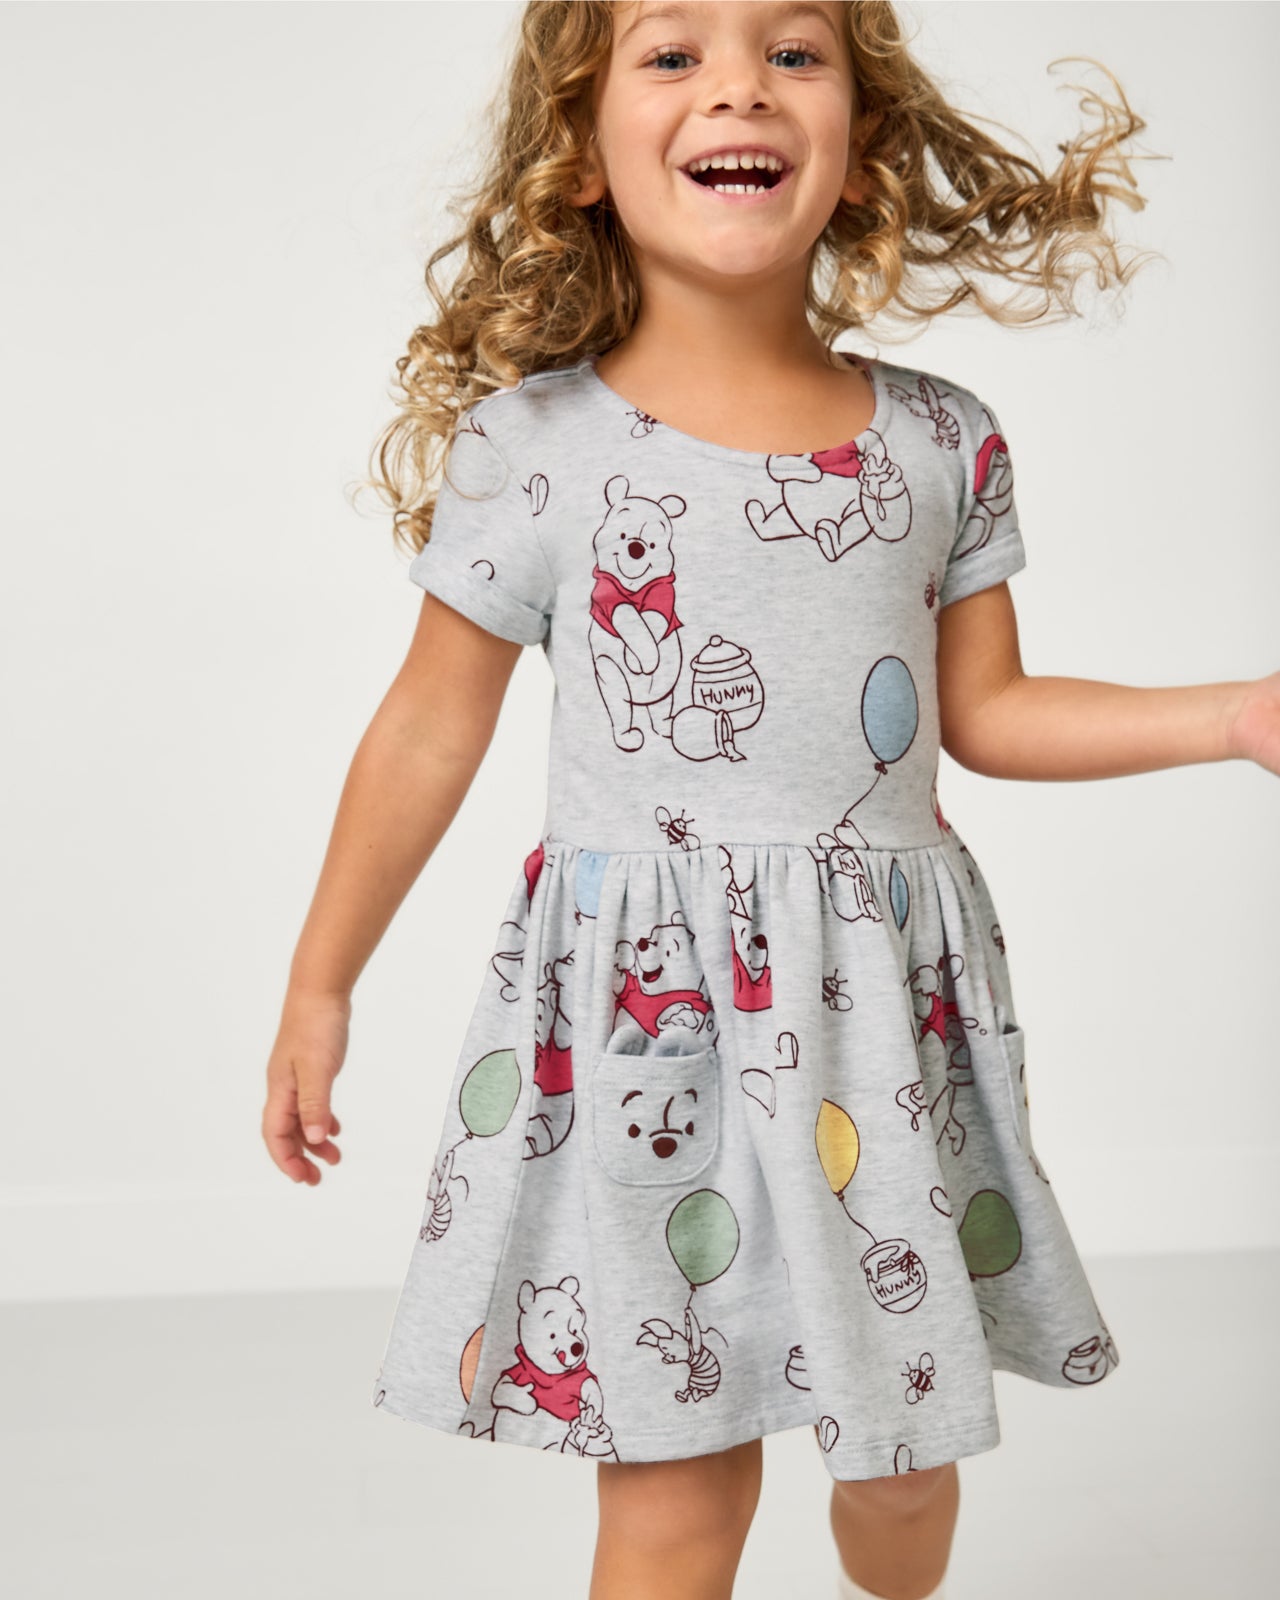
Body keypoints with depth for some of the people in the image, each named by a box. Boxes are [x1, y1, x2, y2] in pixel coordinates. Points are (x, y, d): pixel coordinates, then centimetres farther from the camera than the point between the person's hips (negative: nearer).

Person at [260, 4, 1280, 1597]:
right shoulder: (534, 443, -6)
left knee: (903, 1453, 17)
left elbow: (986, 711, 10)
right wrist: (318, 987, 6)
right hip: (641, 1016, -3)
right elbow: (430, 728, 1)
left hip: (887, 1002, 3)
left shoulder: (943, 440, 2)